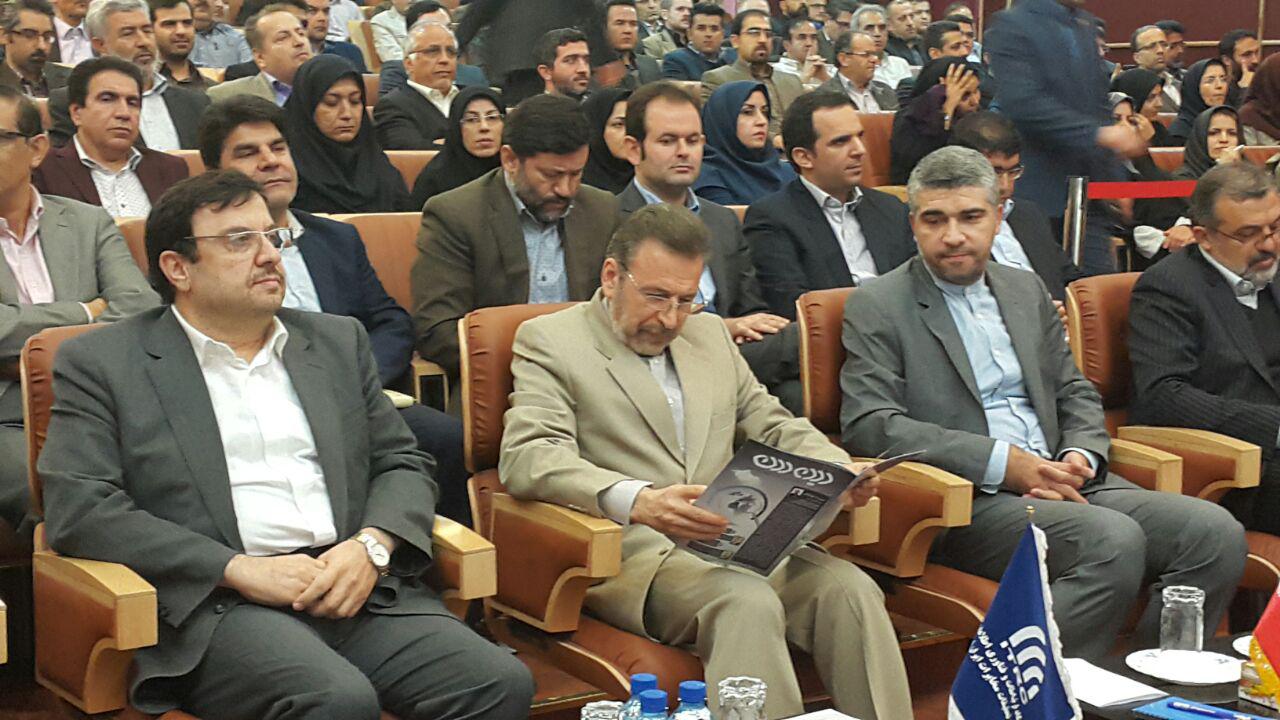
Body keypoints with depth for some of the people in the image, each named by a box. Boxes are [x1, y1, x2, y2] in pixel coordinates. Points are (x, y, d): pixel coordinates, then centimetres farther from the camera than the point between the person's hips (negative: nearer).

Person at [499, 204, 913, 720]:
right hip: (635, 550, -5)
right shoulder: (548, 340, 3)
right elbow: (528, 458, -12)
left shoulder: (710, 335, 23)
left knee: (850, 589, -22)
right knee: (748, 603, -33)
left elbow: (774, 427, 25)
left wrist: (838, 472, 1)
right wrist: (638, 501, -30)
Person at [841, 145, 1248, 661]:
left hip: (1057, 484, 7)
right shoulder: (876, 307, 2)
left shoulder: (1026, 290, 21)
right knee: (1114, 540, -32)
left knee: (1215, 532, -15)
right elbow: (868, 425, -10)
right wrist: (1003, 462, -16)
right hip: (962, 501, -6)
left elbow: (1076, 395, 23)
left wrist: (1079, 458, -2)